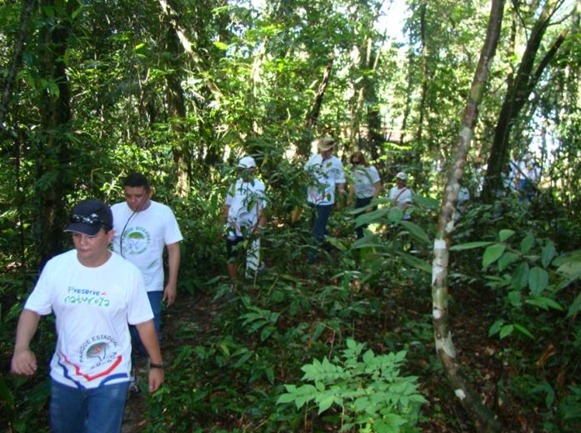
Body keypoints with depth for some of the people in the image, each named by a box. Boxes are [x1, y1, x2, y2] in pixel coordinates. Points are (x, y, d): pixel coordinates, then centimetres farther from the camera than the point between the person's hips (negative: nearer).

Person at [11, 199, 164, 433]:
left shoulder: (128, 274, -18)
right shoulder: (55, 267, -13)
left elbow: (143, 322, -8)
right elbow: (33, 310, -4)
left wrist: (156, 364, 0)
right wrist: (21, 348, -23)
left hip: (111, 377, -3)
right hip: (65, 374, 4)